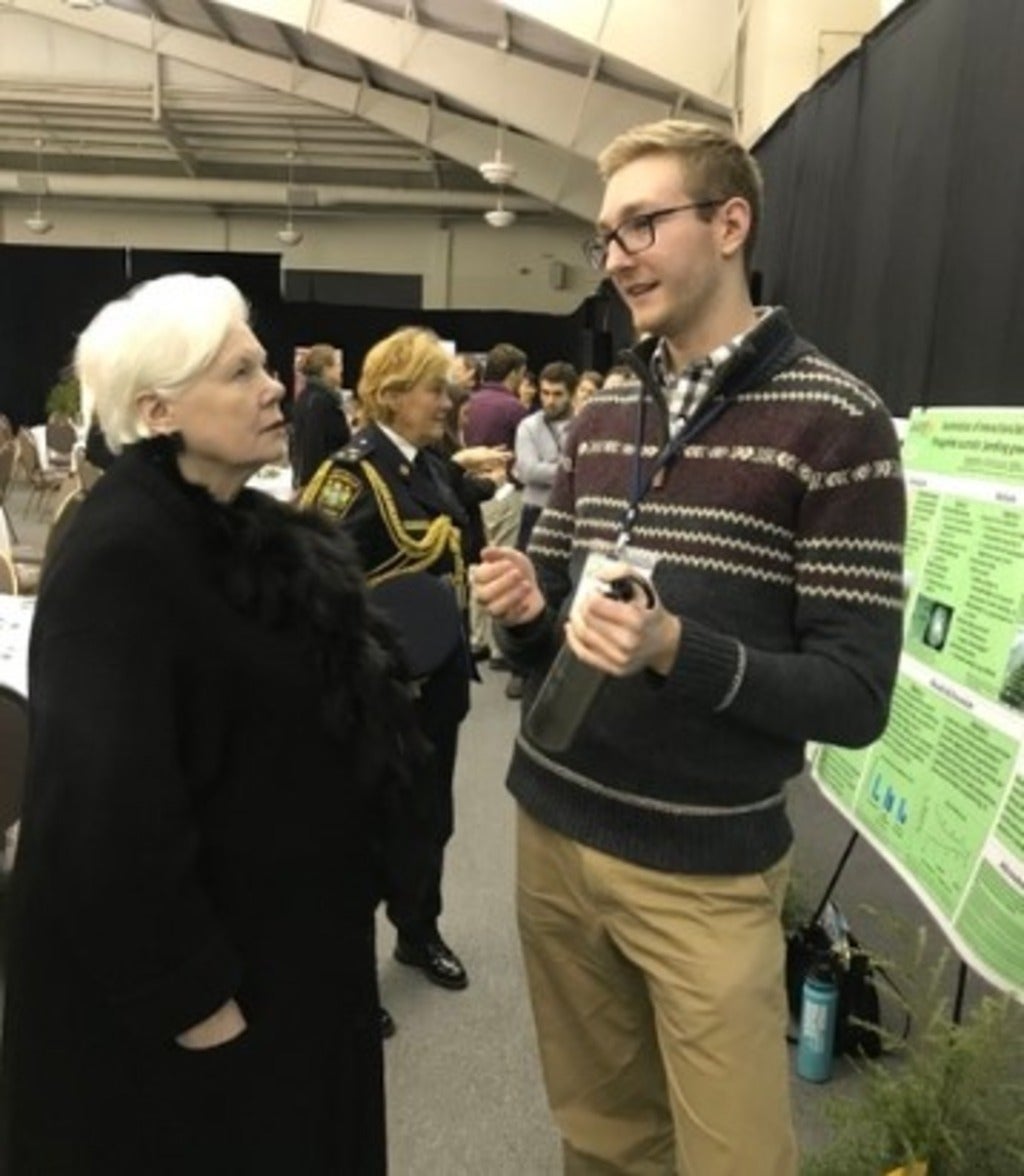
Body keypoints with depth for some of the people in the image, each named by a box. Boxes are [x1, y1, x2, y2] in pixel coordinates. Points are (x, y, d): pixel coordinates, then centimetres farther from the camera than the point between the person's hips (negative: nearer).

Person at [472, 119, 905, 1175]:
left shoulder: (835, 422, -12)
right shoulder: (598, 418, 7)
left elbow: (856, 696, -15)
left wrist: (675, 651, -30)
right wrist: (523, 613, -12)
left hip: (704, 869, -5)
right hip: (553, 833, 6)